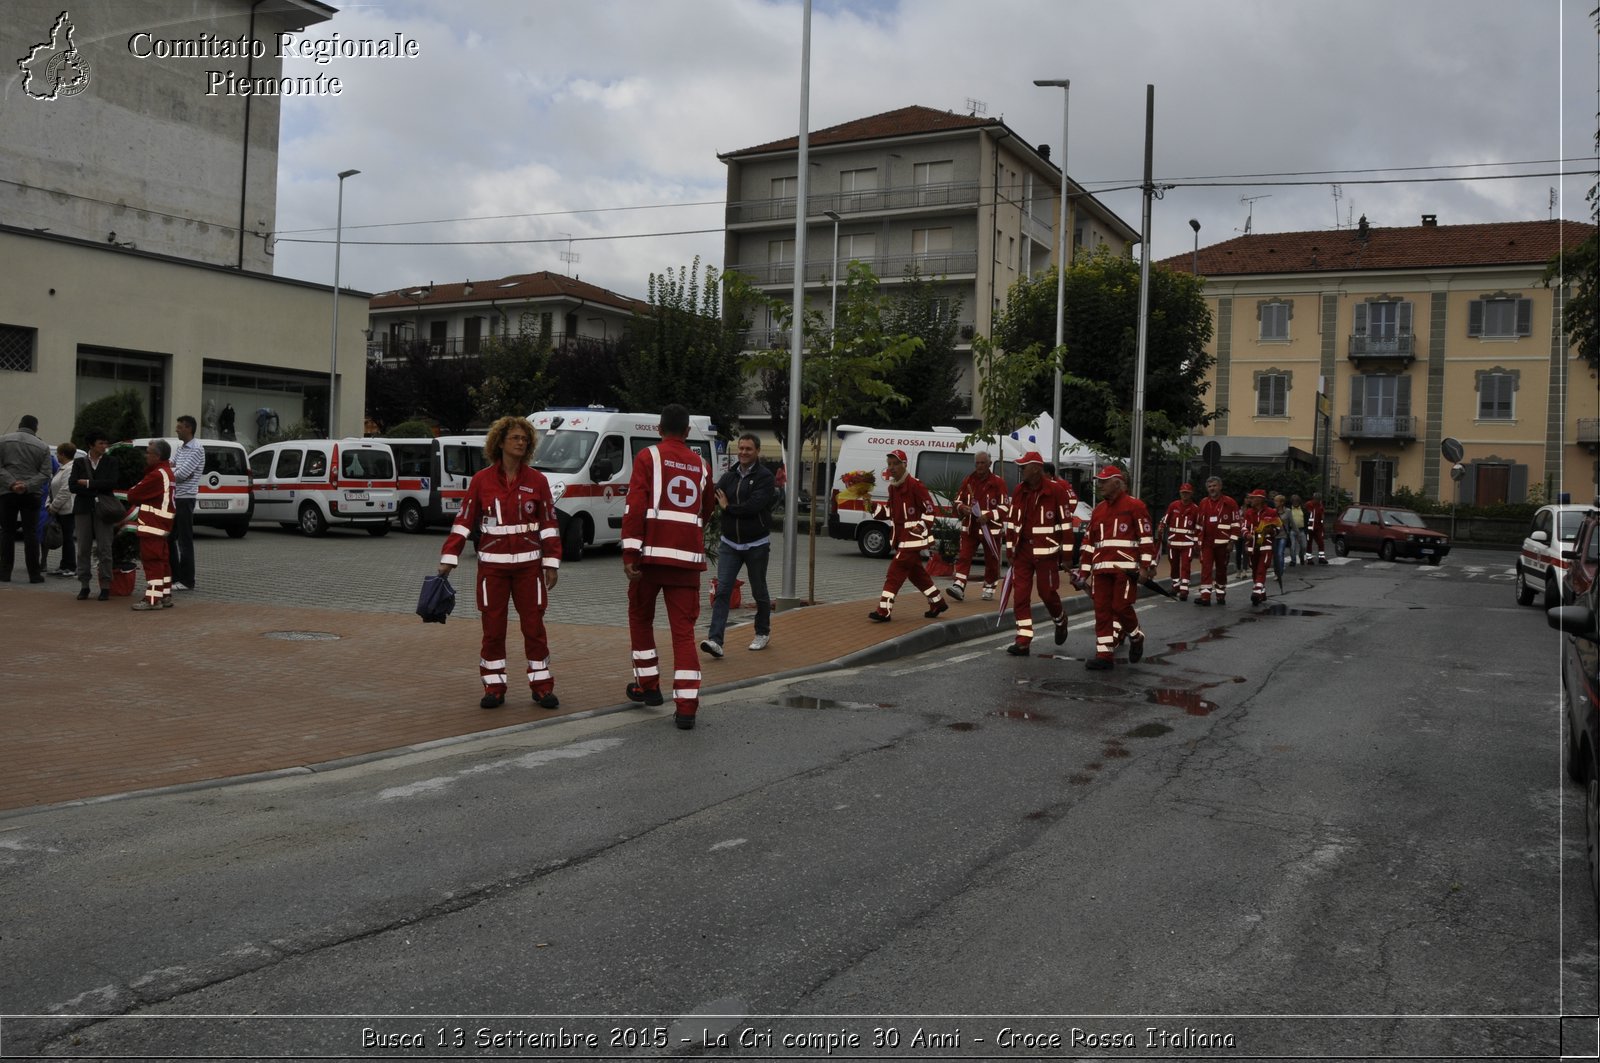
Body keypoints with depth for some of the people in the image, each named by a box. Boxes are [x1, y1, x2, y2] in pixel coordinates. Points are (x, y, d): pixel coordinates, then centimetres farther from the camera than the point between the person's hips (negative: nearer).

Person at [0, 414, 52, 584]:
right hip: (31, 495, 0)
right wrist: (27, 485, -12)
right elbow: (45, 474, -4)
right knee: (31, 533, 1)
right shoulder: (42, 446, 3)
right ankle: (34, 574, -1)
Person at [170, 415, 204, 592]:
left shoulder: (197, 449, -12)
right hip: (175, 497, 9)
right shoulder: (181, 447, 16)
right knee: (170, 537, 12)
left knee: (185, 540, -5)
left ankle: (187, 581, -1)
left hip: (186, 498, -9)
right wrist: (176, 471, -8)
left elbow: (182, 473, -19)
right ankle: (174, 576, 20)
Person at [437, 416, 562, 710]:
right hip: (492, 565, 0)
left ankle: (542, 686, 13)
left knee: (534, 625, 3)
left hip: (528, 564, 0)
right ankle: (494, 688, 15)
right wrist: (448, 558, -7)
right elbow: (463, 521, -1)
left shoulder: (536, 480, 2)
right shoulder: (481, 480, 0)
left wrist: (552, 563, -1)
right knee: (492, 628, 4)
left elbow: (549, 524, 4)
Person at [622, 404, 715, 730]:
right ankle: (686, 707, -5)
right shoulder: (701, 465, 14)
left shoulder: (648, 457, 2)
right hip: (688, 556, 3)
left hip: (652, 553, -3)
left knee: (640, 618, 19)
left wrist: (629, 553, -11)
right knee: (684, 630, 2)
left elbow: (635, 507, -9)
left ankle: (648, 685, 27)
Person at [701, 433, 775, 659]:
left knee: (759, 591, 11)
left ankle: (763, 633, 32)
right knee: (722, 590, -8)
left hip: (756, 544, -3)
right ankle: (715, 640, -13)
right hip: (730, 543, 4)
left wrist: (728, 507, -11)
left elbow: (755, 505, -21)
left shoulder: (764, 477, -9)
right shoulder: (729, 476, 7)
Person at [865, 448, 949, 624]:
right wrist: (873, 506, 3)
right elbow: (890, 511, 16)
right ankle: (938, 603, 31)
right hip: (901, 538, 9)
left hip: (913, 537, -9)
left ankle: (884, 611, -11)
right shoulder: (893, 487, 11)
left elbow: (929, 508, -14)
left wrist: (921, 527, -19)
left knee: (895, 572, -11)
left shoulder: (914, 485, -16)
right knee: (916, 572, 17)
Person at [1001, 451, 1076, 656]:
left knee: (1047, 592, 3)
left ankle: (1060, 621, 35)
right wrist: (1010, 548, 12)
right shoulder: (1019, 491, 8)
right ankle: (1023, 641, 4)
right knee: (1020, 595, -1)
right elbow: (1011, 521, 14)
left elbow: (1066, 522, -8)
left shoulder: (1056, 490, -10)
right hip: (1022, 550, 5)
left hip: (1046, 552, -5)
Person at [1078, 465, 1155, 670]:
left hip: (1125, 568, -6)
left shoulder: (1134, 506, -2)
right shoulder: (1098, 510, 18)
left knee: (1121, 606, -10)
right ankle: (1104, 654, 3)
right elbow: (1089, 542, 19)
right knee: (1102, 609, 1)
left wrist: (1146, 566, -12)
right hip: (1101, 569, 6)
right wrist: (1084, 572, 17)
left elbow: (1146, 537, -6)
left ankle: (1136, 638, 19)